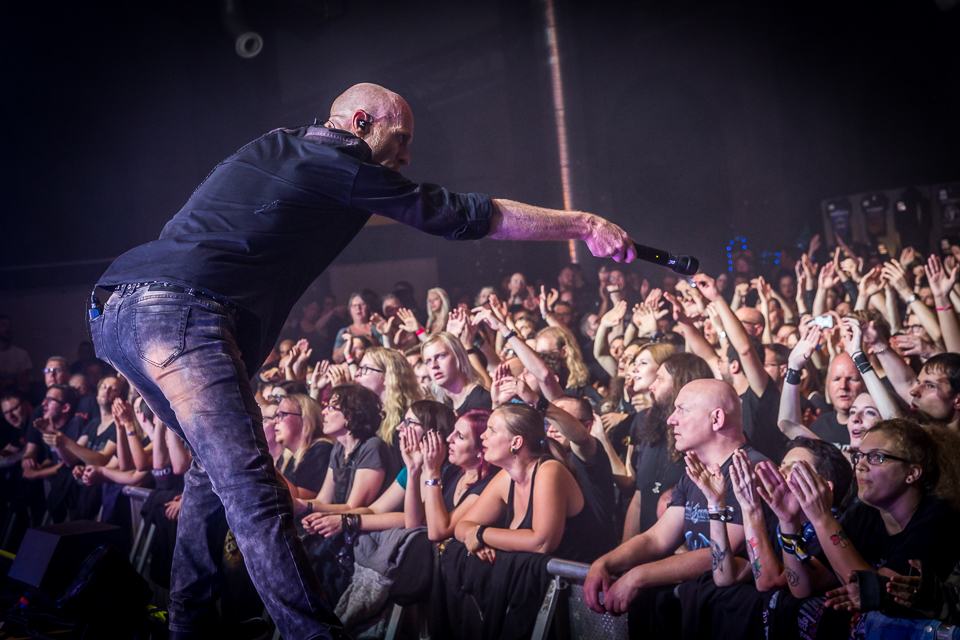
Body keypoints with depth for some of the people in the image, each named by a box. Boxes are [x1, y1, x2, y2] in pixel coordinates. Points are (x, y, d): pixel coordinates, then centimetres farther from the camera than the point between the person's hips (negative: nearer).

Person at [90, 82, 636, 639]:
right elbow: (466, 215, 3)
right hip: (182, 314, -10)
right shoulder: (340, 164, 0)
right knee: (251, 490, -17)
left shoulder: (273, 148, 24)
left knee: (217, 459, 24)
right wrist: (584, 225, 10)